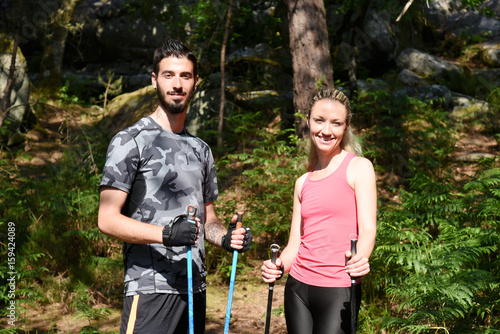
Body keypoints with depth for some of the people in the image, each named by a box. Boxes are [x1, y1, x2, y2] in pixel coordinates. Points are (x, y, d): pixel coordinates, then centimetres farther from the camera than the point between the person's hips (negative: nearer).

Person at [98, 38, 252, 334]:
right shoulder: (130, 141, -3)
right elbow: (107, 219, -10)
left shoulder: (201, 149, 18)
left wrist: (226, 237, 1)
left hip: (196, 287, 6)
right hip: (151, 288, -6)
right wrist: (166, 234, -24)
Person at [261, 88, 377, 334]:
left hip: (339, 291, -4)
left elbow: (368, 228, -9)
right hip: (298, 288, 5)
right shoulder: (303, 182, 15)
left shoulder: (359, 168, 0)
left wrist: (360, 259, -30)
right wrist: (277, 268, -7)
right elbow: (295, 243, 13)